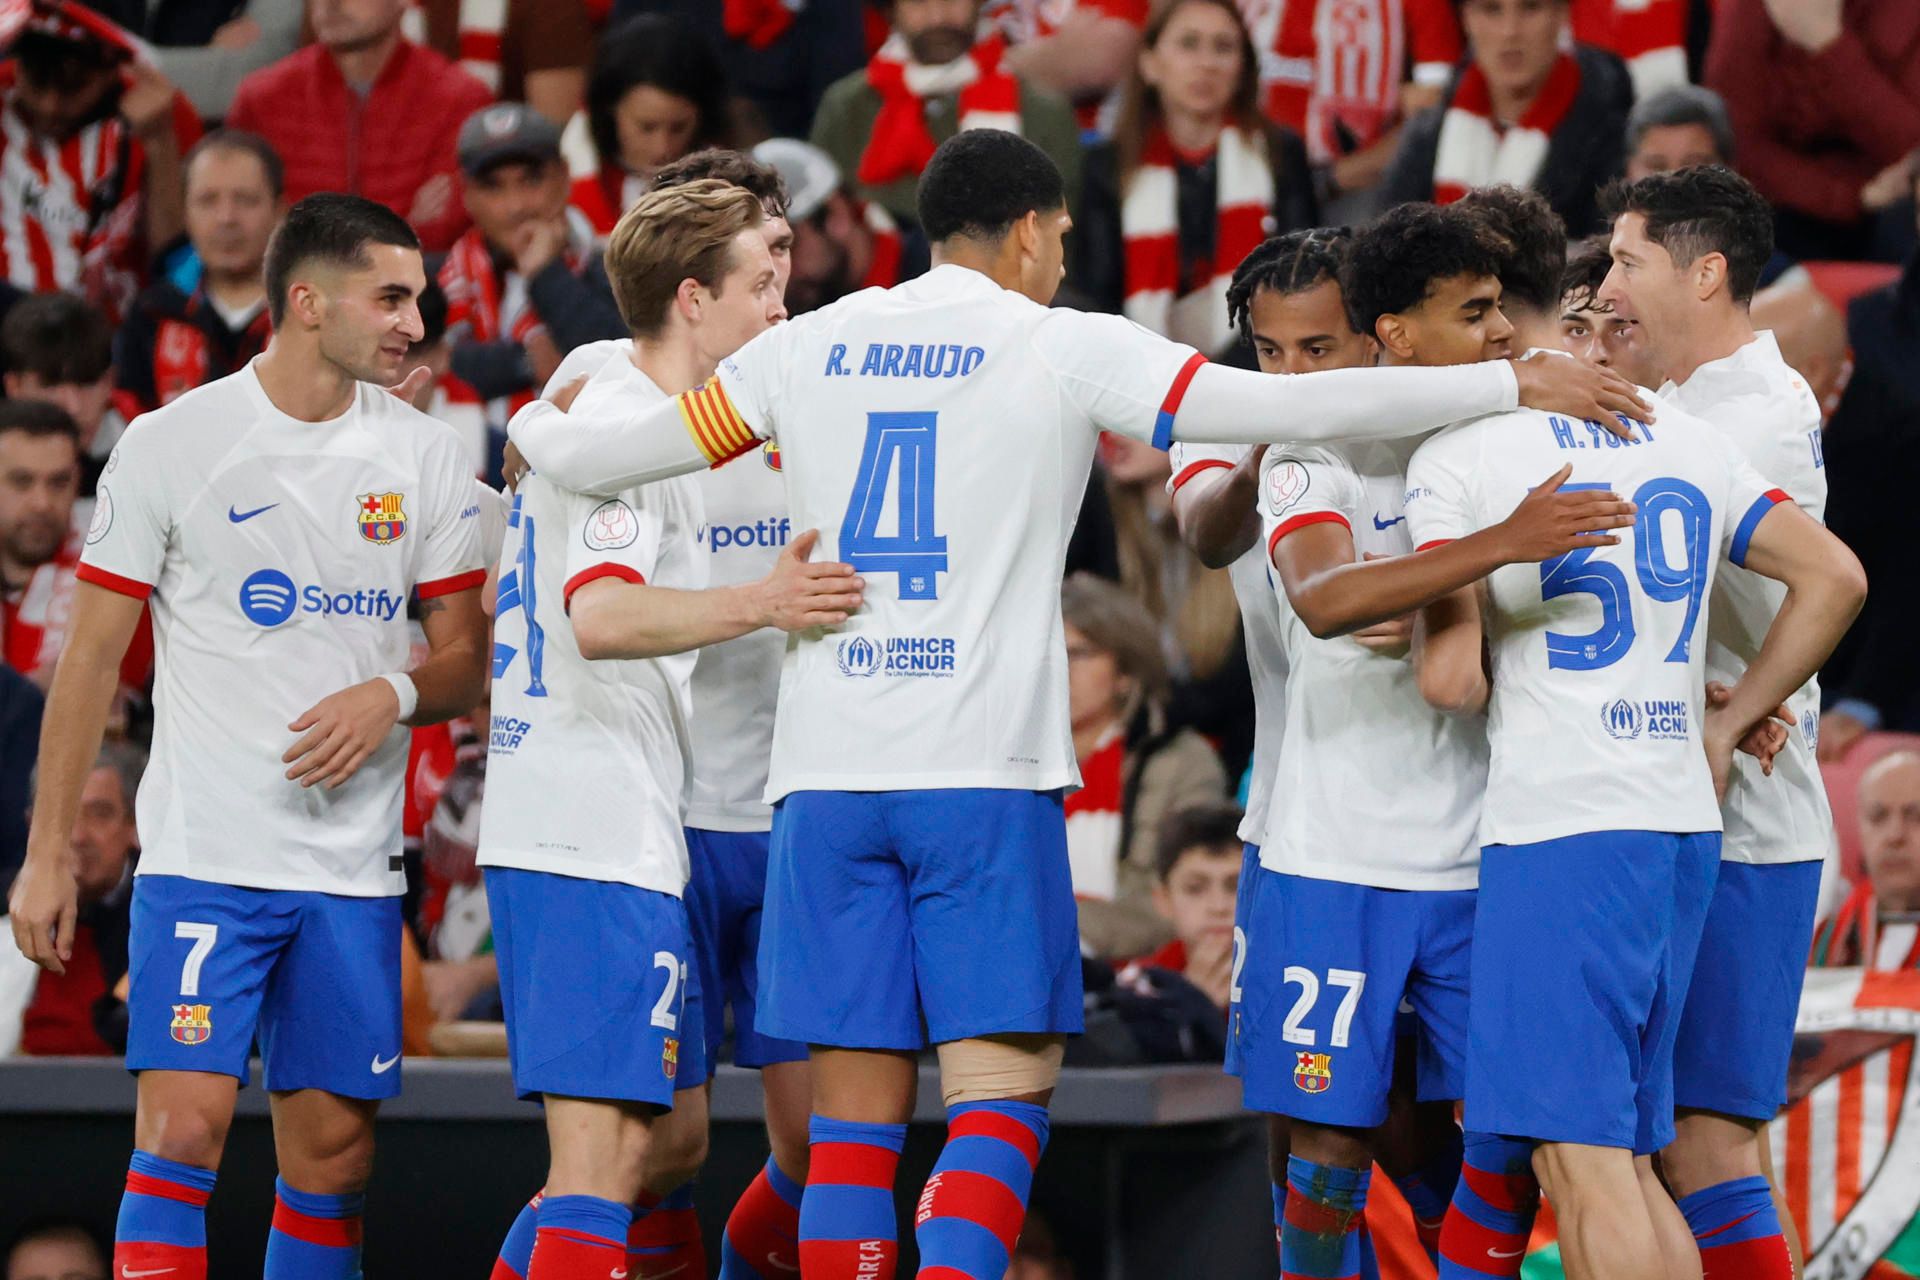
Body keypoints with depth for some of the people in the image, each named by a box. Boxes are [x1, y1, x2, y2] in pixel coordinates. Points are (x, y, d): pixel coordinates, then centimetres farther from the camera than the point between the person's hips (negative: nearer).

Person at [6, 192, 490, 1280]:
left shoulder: (427, 459, 7)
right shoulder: (171, 445, -2)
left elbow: (469, 659, 11)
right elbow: (93, 656, 2)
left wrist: (395, 695, -12)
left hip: (354, 866, 3)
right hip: (203, 856, -3)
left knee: (334, 1159, 3)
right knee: (184, 1129, -14)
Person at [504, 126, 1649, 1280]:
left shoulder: (806, 349, 11)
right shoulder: (1066, 348, 1)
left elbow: (593, 458, 16)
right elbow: (1289, 406, -5)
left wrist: (537, 425, 40)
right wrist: (1515, 384, 1)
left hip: (829, 774, 4)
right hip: (987, 774, -4)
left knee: (855, 1109, 7)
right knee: (1000, 1095, -1)